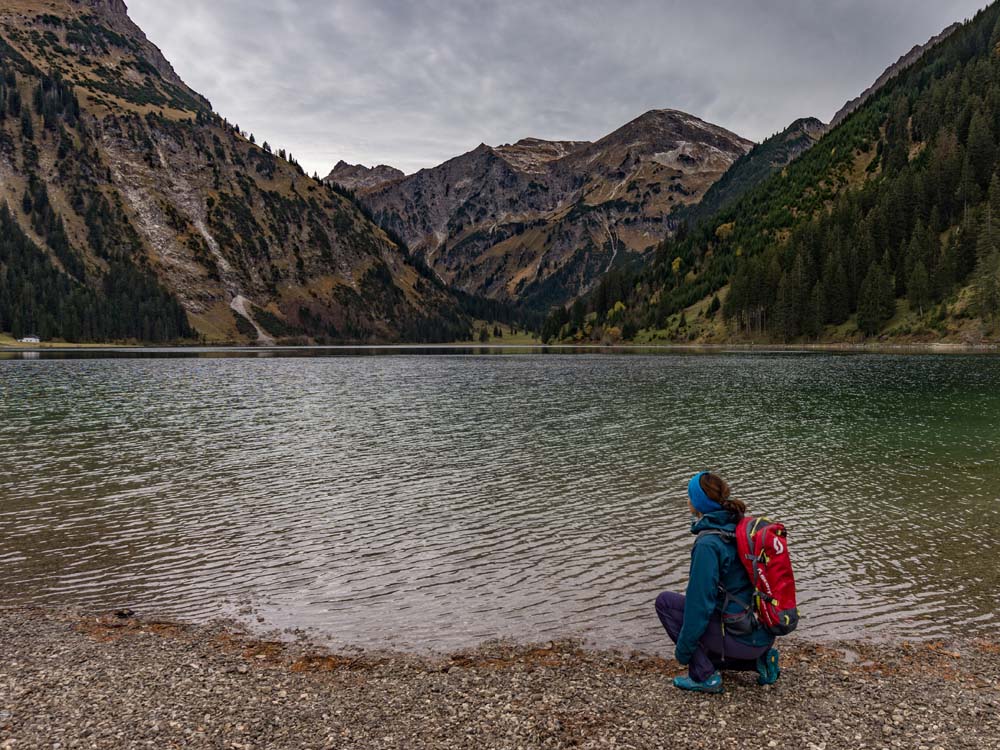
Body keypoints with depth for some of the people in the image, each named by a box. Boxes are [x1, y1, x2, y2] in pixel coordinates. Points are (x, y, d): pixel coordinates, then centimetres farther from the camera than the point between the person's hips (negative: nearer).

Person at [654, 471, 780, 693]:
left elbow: (700, 602, -20)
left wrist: (683, 648, -7)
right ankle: (759, 661, 14)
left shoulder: (708, 544, -22)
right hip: (764, 635, 8)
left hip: (742, 639, -8)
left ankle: (704, 676, 3)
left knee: (666, 601, 3)